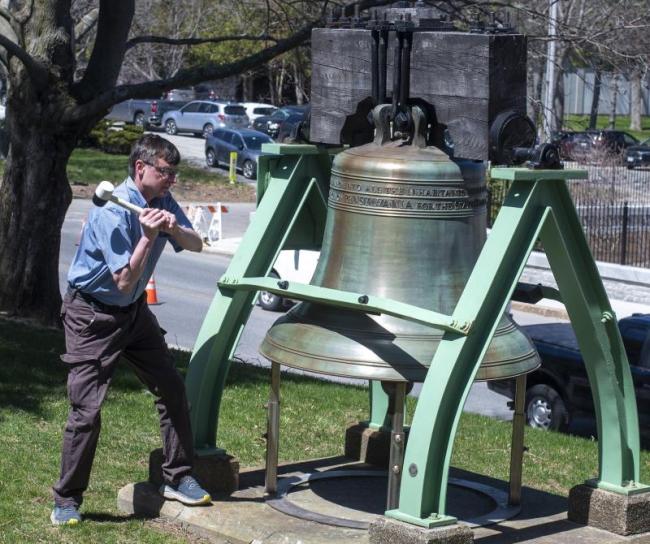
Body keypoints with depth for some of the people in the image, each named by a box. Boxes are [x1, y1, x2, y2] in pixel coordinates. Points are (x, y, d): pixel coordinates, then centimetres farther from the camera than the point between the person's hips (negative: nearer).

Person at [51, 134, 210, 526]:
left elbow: (196, 245, -1)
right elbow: (124, 282, -26)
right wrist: (149, 237, -34)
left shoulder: (162, 202, -2)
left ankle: (178, 477, 20)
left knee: (172, 389, 6)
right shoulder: (113, 212, -25)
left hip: (134, 311, 8)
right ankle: (67, 501, 3)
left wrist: (174, 228, -21)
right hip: (93, 316, -8)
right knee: (87, 409, -9)